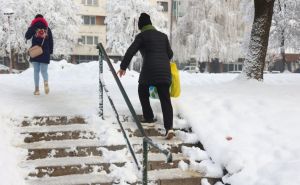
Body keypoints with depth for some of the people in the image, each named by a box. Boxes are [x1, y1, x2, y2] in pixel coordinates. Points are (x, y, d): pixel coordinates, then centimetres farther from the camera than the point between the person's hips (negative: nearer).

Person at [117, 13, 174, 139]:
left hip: (149, 69, -4)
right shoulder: (163, 36, 20)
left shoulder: (142, 36, 5)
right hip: (165, 70, 4)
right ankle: (169, 127, -13)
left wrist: (123, 67, 9)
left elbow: (130, 52, -1)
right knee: (165, 99, 0)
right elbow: (170, 54, 23)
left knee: (143, 91, 24)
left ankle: (148, 117, 28)